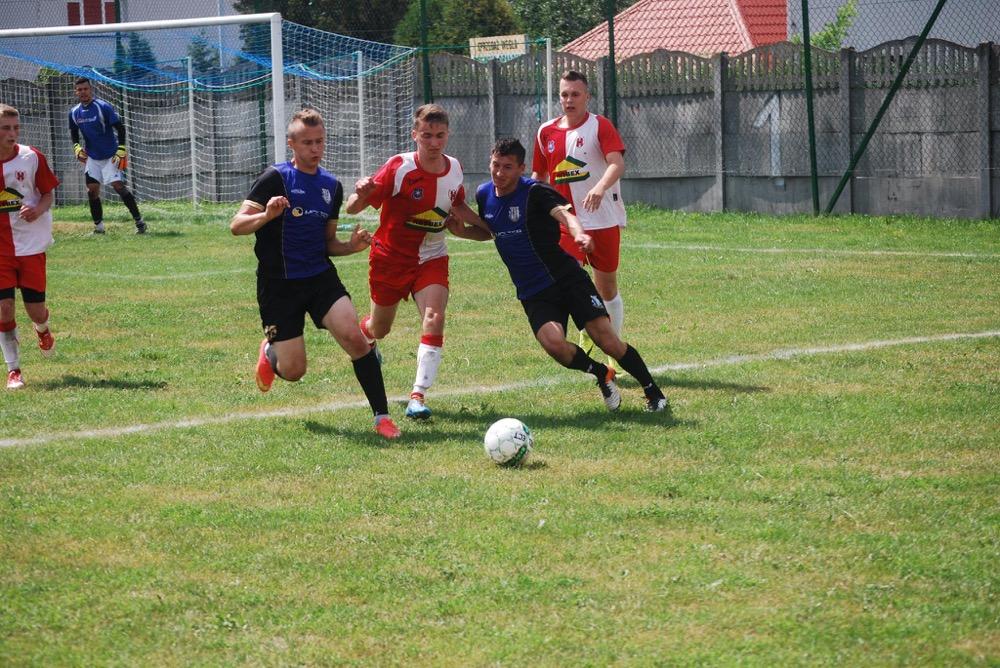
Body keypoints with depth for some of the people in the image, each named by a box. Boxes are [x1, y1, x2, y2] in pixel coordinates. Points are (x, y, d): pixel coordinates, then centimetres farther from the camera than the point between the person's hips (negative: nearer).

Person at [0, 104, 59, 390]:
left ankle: (42, 329, 40)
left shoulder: (31, 157, -5)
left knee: (35, 310, 2)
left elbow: (48, 193, 4)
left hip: (31, 245, 0)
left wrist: (38, 209, -17)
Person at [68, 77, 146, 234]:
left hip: (110, 156, -5)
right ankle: (98, 226, 10)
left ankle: (139, 221, -9)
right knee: (92, 190, -1)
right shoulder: (74, 112, 2)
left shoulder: (103, 107, -14)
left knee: (118, 185, -14)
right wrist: (76, 147, 0)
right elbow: (73, 132, 19)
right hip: (92, 157, 5)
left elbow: (120, 127, -12)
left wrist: (121, 150, -18)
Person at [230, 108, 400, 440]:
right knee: (293, 371, -3)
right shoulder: (276, 178, -8)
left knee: (354, 337, -20)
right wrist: (266, 215, -33)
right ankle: (269, 352, 35)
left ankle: (382, 416, -13)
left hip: (321, 277, 4)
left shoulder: (331, 186, 10)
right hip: (278, 284, -4)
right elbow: (236, 225, -14)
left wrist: (351, 246, -3)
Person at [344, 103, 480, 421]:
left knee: (434, 318, -22)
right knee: (379, 329, 16)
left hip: (431, 258, 2)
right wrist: (361, 194, -45)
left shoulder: (454, 169, -5)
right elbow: (352, 208, -23)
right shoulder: (399, 168, -21)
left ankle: (418, 396, -21)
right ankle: (365, 340, 56)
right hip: (390, 257, -2)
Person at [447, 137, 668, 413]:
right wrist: (462, 230, 3)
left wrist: (579, 233, -57)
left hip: (569, 279, -4)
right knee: (553, 343, -25)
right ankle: (602, 374, 3)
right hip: (533, 294, 4)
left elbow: (564, 212, -34)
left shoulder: (535, 192, -14)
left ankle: (653, 392, 9)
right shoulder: (484, 194, 4)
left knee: (607, 341, -13)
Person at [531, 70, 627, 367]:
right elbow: (538, 176, 19)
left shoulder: (600, 126, -6)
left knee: (607, 287, 6)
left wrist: (600, 188, -41)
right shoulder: (547, 132, 6)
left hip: (604, 219, -2)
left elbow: (617, 164, -22)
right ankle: (586, 331, 9)